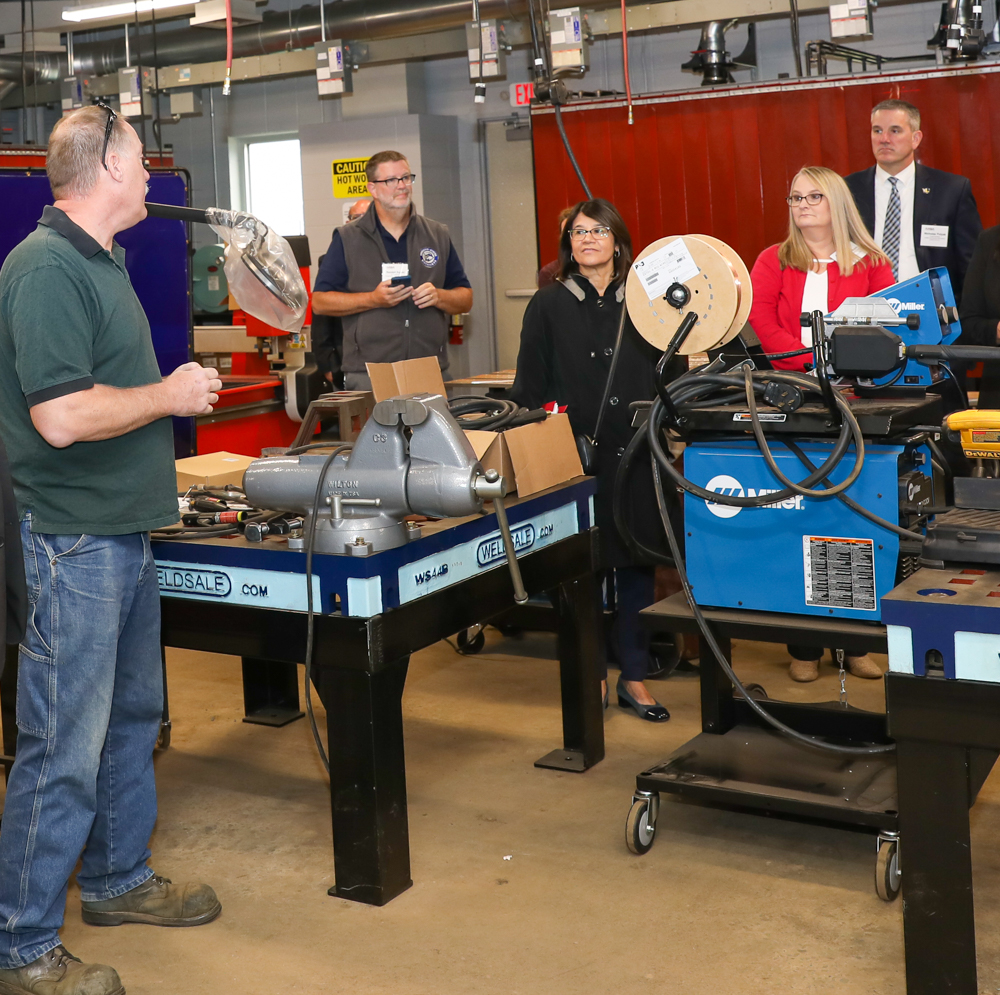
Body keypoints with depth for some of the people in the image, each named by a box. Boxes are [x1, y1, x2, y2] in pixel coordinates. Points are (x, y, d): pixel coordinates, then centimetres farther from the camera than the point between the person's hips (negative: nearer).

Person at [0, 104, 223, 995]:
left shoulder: (99, 260, 14)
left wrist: (177, 389, 11)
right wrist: (169, 395, -15)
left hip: (124, 529, 10)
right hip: (74, 542, -10)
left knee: (131, 718, 20)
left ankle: (118, 879, 37)